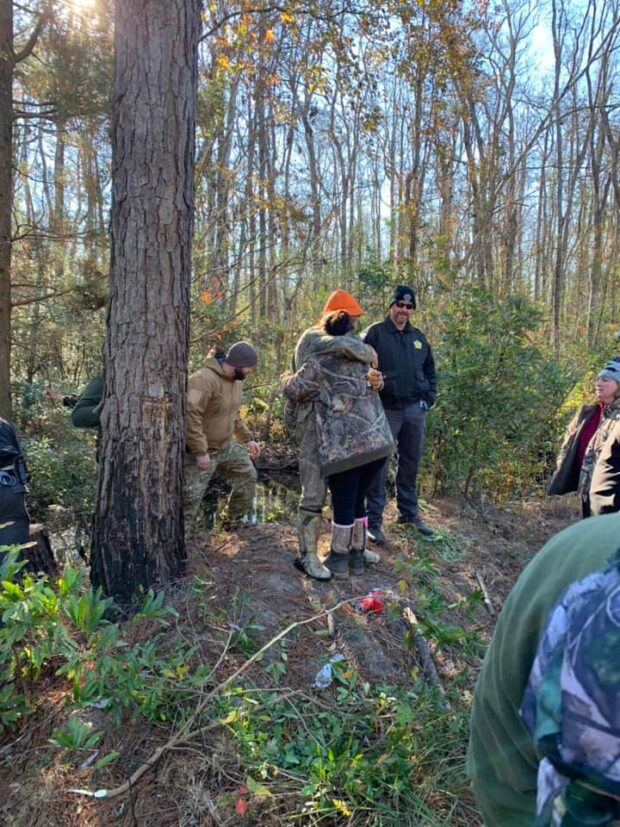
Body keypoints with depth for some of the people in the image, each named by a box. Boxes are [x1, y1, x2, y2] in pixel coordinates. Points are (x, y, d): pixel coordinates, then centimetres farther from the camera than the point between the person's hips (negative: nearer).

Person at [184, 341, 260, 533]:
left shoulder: (235, 380, 4)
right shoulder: (204, 380, -26)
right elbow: (190, 415, -32)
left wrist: (248, 439, 14)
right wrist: (200, 452, -31)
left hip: (226, 446, 9)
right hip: (202, 452, -9)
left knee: (248, 476, 18)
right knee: (191, 497, -7)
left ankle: (236, 521, 37)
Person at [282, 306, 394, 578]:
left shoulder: (319, 363, -5)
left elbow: (294, 390, 5)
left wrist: (286, 377, 27)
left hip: (344, 448, -5)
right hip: (378, 442, 5)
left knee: (343, 504, 10)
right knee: (357, 500, 20)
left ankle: (339, 561, 26)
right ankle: (357, 558, 31)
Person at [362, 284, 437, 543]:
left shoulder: (418, 337, 13)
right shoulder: (374, 333, -5)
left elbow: (430, 371, 21)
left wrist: (429, 398, 10)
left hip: (415, 410, 6)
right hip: (385, 410, -5)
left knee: (410, 464, 14)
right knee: (379, 466, -2)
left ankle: (409, 513, 28)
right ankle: (373, 520, 7)